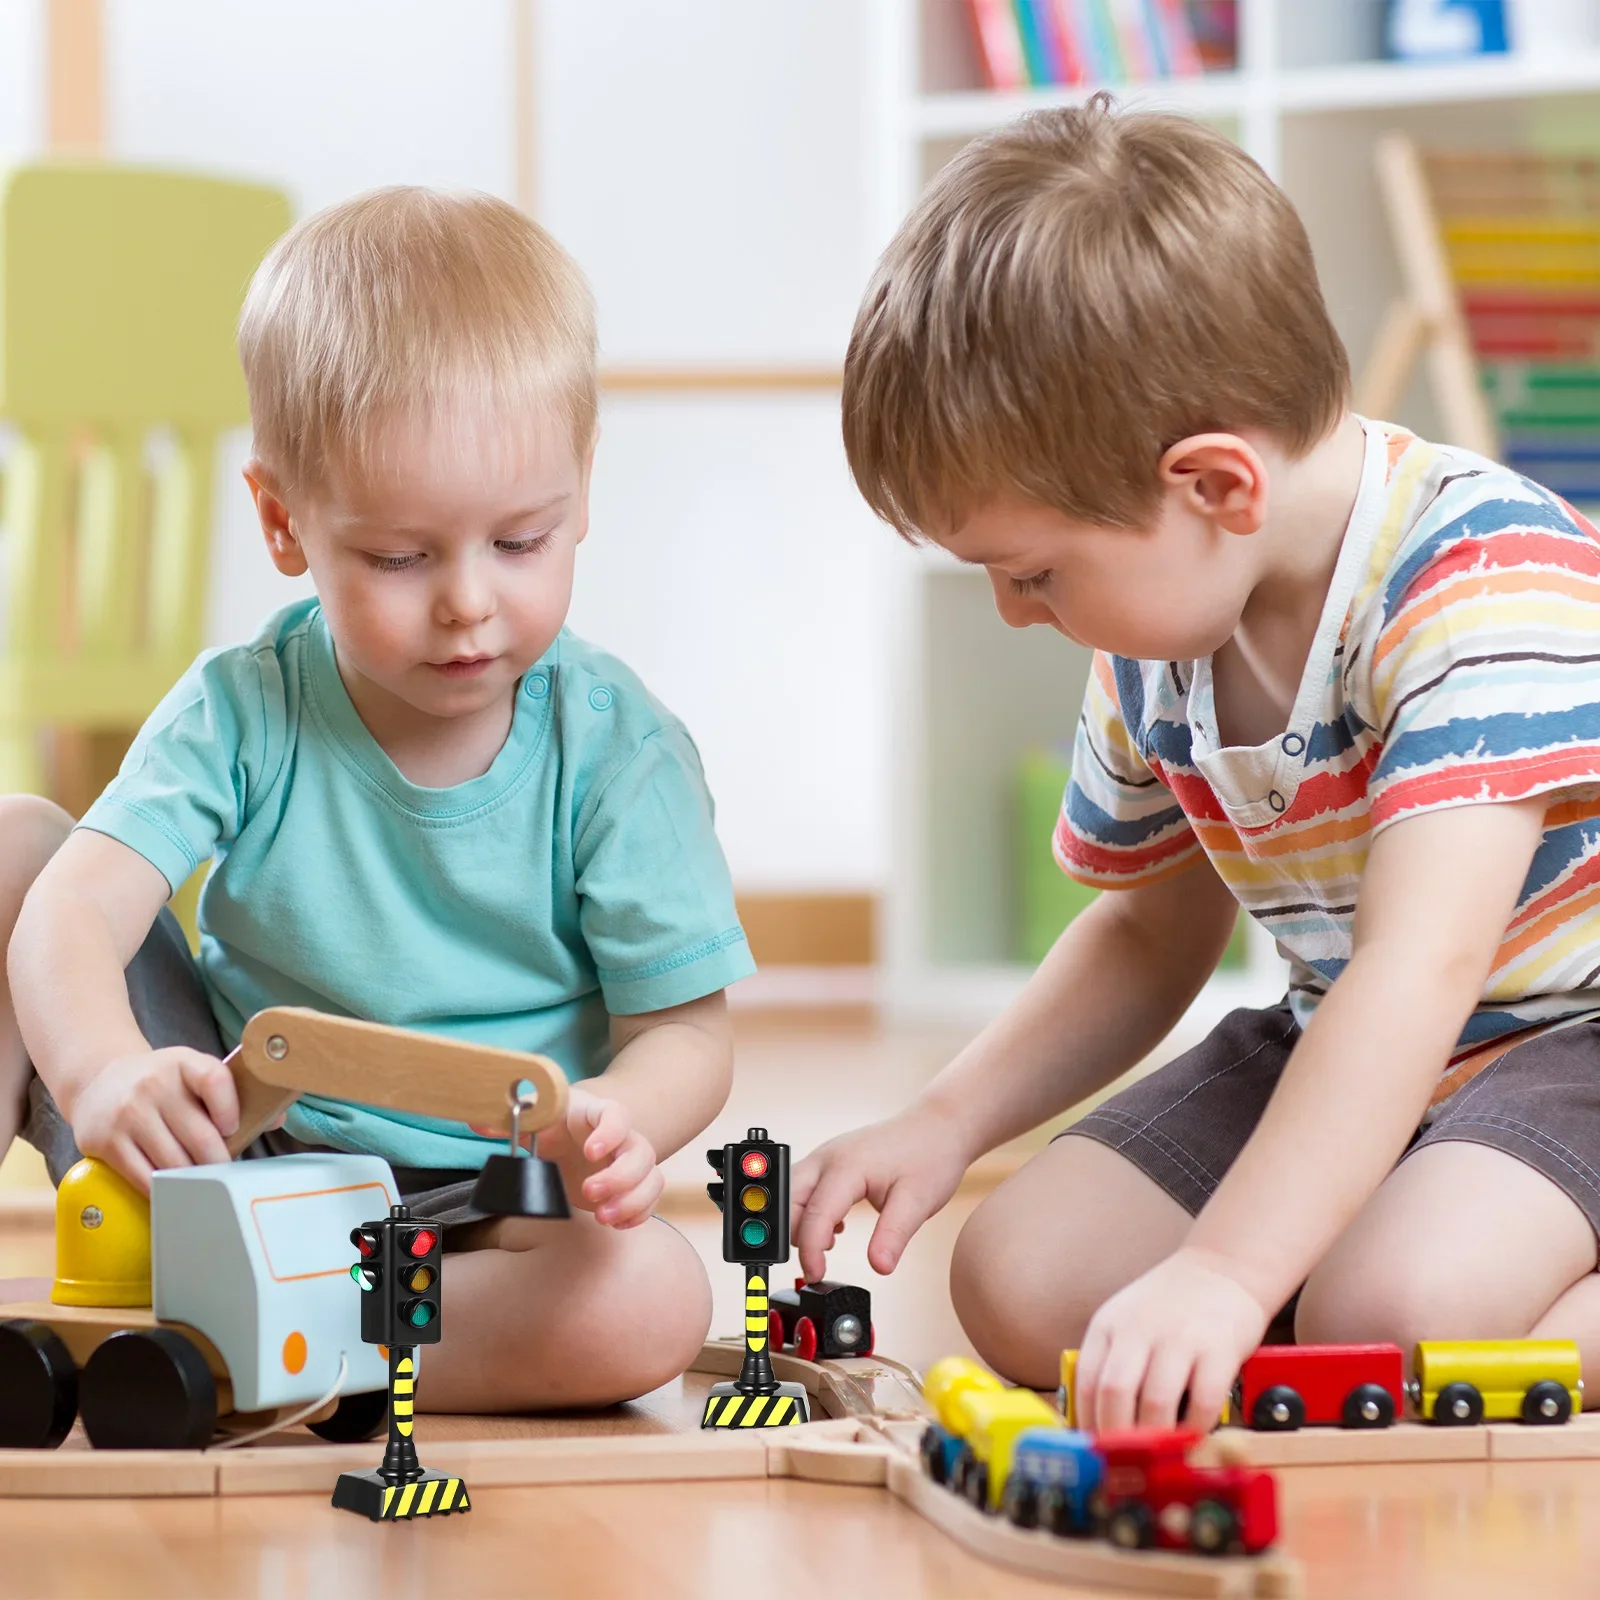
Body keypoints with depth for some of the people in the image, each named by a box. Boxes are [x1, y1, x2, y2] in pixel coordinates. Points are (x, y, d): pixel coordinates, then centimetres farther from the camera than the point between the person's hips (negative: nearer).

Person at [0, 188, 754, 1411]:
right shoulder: (244, 713, -8)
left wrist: (616, 1124, -34)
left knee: (653, 1300, -35)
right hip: (234, 1155, 1)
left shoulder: (617, 751, -10)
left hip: (486, 1212, -1)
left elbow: (685, 1029, -9)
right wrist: (99, 1068, -45)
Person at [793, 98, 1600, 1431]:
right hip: (1336, 1057, 8)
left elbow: (1417, 970, -38)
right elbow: (1150, 934, 17)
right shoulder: (1152, 636, 0)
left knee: (1390, 1316, -35)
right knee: (1017, 1283, -7)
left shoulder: (1489, 578, -27)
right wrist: (944, 1124, 2)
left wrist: (1225, 1273, -46)